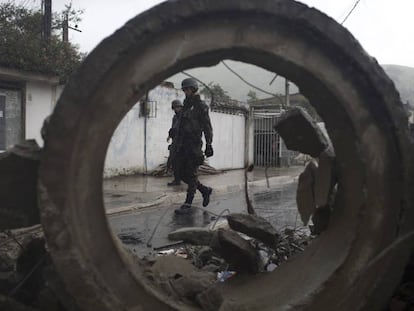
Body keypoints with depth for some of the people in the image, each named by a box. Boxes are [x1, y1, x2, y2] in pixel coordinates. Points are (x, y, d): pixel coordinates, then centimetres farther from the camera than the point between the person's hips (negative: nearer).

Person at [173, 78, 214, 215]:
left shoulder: (201, 106, -4)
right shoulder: (186, 105, 19)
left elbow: (207, 127, -9)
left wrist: (209, 145, -16)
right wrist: (178, 145, 20)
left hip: (194, 145, -8)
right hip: (182, 145, 8)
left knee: (191, 175, -6)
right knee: (182, 174, 8)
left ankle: (188, 205, -2)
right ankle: (205, 190, 24)